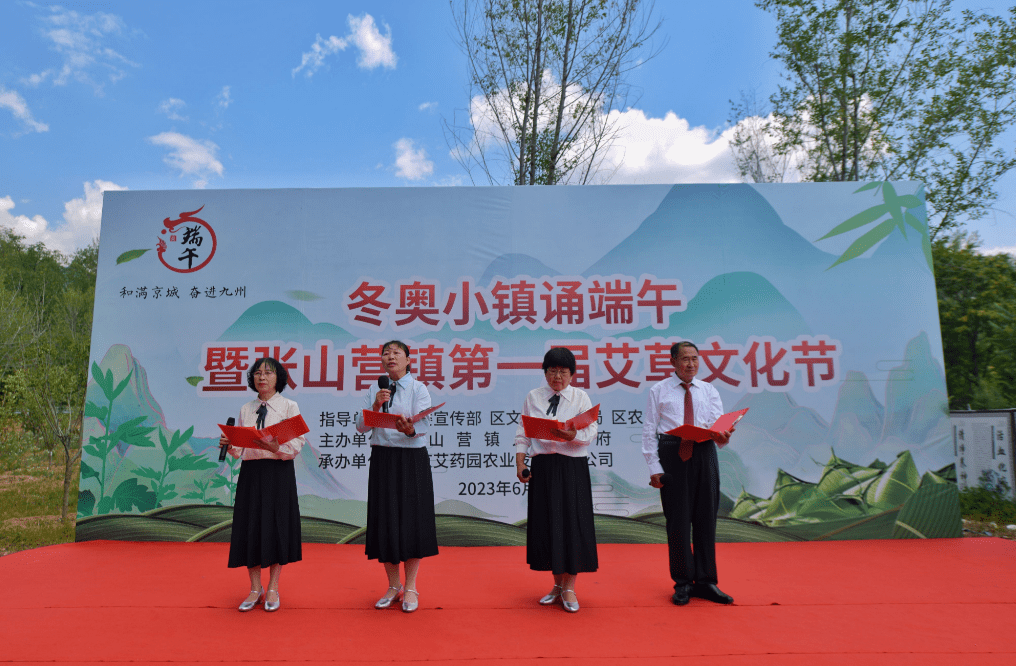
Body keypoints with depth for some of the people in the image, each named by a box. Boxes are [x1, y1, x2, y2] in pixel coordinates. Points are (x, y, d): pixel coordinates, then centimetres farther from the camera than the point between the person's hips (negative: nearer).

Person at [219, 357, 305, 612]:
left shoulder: (289, 407, 0)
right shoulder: (245, 410, 12)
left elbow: (297, 443, -8)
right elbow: (240, 449, 11)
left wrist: (276, 447, -25)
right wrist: (228, 445, -9)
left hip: (278, 472, -4)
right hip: (250, 472, 4)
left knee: (276, 526, -1)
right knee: (250, 527, 5)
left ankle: (273, 589, 14)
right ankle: (255, 589, 18)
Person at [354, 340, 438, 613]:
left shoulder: (418, 389, -2)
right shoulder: (374, 391, 9)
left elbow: (422, 425, -15)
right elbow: (361, 426, 1)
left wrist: (408, 428, -37)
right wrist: (376, 405, -15)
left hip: (412, 460, -3)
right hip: (382, 459, 3)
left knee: (412, 518, -1)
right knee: (385, 521, 6)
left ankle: (410, 588, 14)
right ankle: (393, 586, 23)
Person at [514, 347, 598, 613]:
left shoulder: (580, 397, 4)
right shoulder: (533, 397, 10)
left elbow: (591, 433, -6)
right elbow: (523, 433, 9)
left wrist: (570, 435, -26)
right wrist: (520, 463, -3)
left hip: (572, 466, -2)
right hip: (542, 466, 2)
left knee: (573, 522, -2)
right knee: (546, 523, 5)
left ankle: (569, 588, 12)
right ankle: (557, 584, 23)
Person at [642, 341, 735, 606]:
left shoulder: (709, 390, 16)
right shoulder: (659, 391, 7)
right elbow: (649, 430, 2)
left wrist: (722, 435, -21)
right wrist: (654, 467, -7)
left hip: (704, 453, 3)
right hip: (672, 453, -2)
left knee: (706, 518, 6)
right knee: (678, 519, 1)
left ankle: (706, 581, 19)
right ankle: (683, 583, 14)